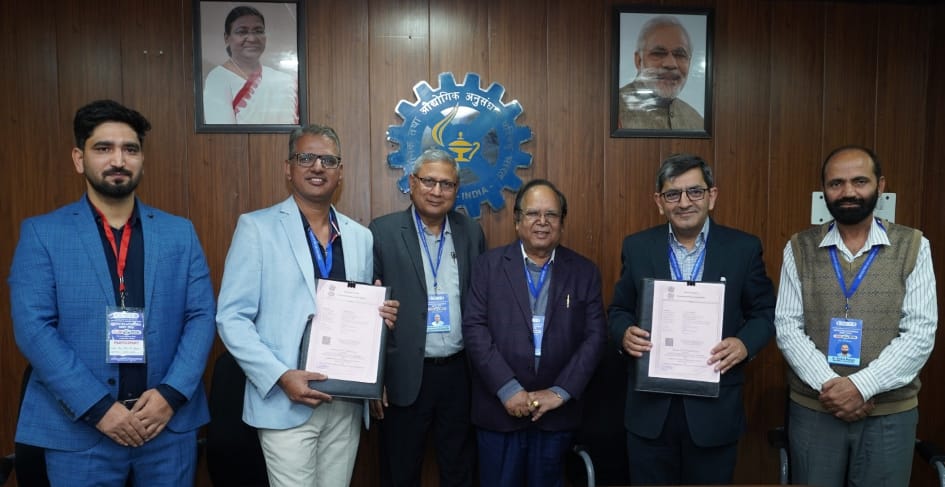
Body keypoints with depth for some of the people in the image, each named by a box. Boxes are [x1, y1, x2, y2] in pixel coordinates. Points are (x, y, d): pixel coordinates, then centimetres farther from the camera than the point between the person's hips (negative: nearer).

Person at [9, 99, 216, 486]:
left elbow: (202, 316, 1)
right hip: (78, 429, -2)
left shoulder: (180, 232, 5)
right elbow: (32, 327, -8)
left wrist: (171, 394, -12)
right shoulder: (41, 233, 0)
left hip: (170, 423, 2)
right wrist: (98, 407, -15)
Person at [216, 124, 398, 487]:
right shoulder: (256, 227, -5)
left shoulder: (360, 237, 9)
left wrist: (380, 316, -5)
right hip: (287, 403, -4)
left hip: (346, 402, 5)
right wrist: (280, 376, -18)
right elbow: (231, 317, -8)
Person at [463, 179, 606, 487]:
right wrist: (508, 389, -14)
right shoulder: (489, 265, 0)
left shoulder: (584, 272, 4)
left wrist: (561, 391, -10)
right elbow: (474, 328, -6)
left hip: (557, 412, 1)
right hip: (500, 408, -1)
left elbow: (595, 336, -1)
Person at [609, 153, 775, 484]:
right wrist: (625, 333, -14)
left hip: (715, 407, -1)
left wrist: (745, 343, -16)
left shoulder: (743, 248, -2)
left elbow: (765, 312, 4)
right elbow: (618, 309, 8)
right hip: (649, 406, 1)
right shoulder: (637, 247, 1)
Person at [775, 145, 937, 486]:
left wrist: (861, 386, -16)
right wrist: (828, 384, -16)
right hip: (812, 410, 1)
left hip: (890, 413, 0)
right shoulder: (799, 249, 1)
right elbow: (787, 327, -4)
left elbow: (920, 333, -7)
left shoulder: (913, 247, -1)